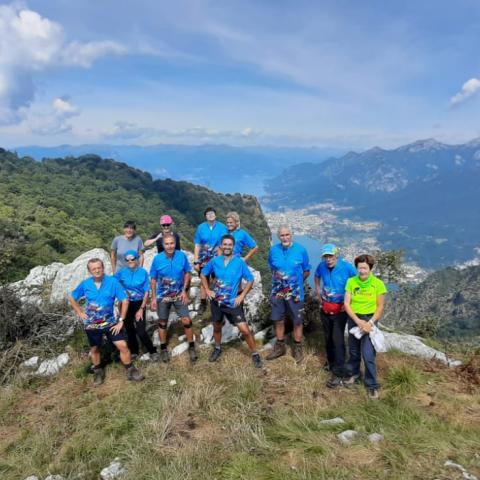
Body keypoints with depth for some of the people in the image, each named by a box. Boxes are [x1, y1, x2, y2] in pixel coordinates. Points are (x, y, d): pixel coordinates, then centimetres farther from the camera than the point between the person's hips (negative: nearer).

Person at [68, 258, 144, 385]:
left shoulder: (113, 282, -15)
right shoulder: (85, 284, -8)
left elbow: (125, 300, -11)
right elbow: (71, 298, 9)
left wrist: (121, 320, -11)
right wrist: (80, 313, 1)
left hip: (110, 322, -1)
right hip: (91, 324, 2)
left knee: (123, 345, -7)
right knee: (94, 349, 16)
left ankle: (131, 371, 12)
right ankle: (98, 372, 40)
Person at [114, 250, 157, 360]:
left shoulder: (143, 272, -10)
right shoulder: (122, 272, -5)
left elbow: (146, 292, -8)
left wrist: (141, 309, -11)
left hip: (139, 304, -3)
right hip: (126, 304, 3)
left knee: (141, 331, -11)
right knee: (129, 330, 14)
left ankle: (152, 351, 8)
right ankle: (133, 351, 34)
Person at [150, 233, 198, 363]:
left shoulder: (182, 256, -14)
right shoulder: (157, 259, -15)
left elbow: (187, 273, -1)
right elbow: (153, 279, -5)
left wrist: (184, 291, -8)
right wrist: (153, 298, -6)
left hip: (179, 295, 0)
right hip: (162, 296, 0)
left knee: (186, 321, -1)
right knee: (163, 323, 13)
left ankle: (191, 347, 18)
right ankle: (163, 349, 31)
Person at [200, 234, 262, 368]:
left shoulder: (240, 262, -11)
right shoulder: (215, 261, -4)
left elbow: (250, 280, -5)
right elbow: (203, 274, 10)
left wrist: (242, 296, -11)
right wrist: (207, 290, 0)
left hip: (233, 303, -3)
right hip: (216, 301, 3)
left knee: (245, 330, -7)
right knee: (217, 327, 21)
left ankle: (255, 354, 12)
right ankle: (217, 349, 46)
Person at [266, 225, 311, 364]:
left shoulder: (301, 250, -11)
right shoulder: (273, 250, -4)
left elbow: (306, 271, 0)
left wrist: (296, 283, 4)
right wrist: (278, 280, 7)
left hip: (295, 293, -2)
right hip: (277, 292, 3)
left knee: (297, 321, 9)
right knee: (278, 320, 14)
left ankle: (297, 348, 27)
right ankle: (280, 346, 32)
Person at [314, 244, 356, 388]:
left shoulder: (347, 267, -20)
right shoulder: (321, 266, -8)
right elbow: (317, 277, 15)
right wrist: (318, 295, 10)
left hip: (340, 309, -4)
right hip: (325, 308, 4)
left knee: (338, 340, -6)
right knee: (328, 338, 17)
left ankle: (338, 373, 2)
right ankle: (331, 362, 39)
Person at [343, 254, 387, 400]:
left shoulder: (378, 283, -11)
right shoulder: (351, 282, -8)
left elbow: (380, 307, -5)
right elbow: (346, 304, -8)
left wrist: (370, 322, -17)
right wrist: (358, 321, -17)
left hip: (370, 320, -2)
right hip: (353, 319, 2)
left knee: (368, 354, -5)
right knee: (353, 350, 17)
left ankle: (372, 385, 12)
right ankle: (353, 374, 40)